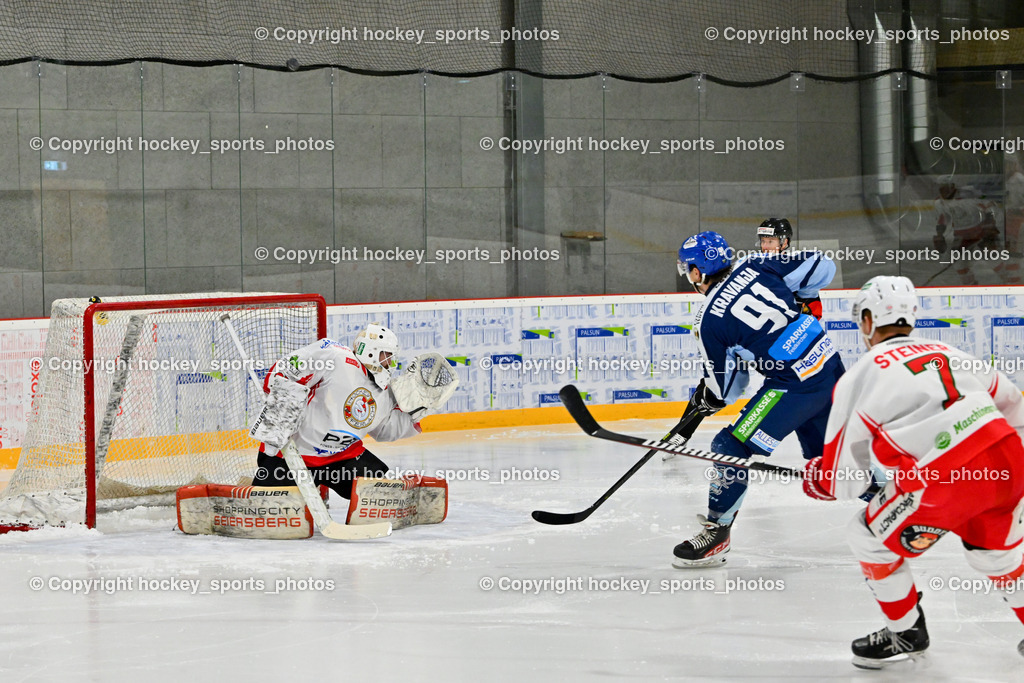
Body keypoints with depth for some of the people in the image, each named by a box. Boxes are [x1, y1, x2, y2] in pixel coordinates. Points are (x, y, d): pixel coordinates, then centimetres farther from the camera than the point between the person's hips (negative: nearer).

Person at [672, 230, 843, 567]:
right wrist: (791, 302, 24)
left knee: (732, 448, -1)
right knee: (825, 452, 24)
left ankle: (717, 532, 3)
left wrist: (704, 400, 20)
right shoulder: (756, 267, 4)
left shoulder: (710, 320, -9)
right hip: (829, 363, 8)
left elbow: (726, 389, -2)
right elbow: (822, 267, 7)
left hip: (794, 384, -8)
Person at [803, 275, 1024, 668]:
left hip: (948, 481, -6)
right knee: (992, 546, 33)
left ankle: (906, 633, 28)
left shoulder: (859, 378, 7)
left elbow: (846, 481, 9)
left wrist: (818, 479, 31)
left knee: (870, 536, 16)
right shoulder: (951, 355, 23)